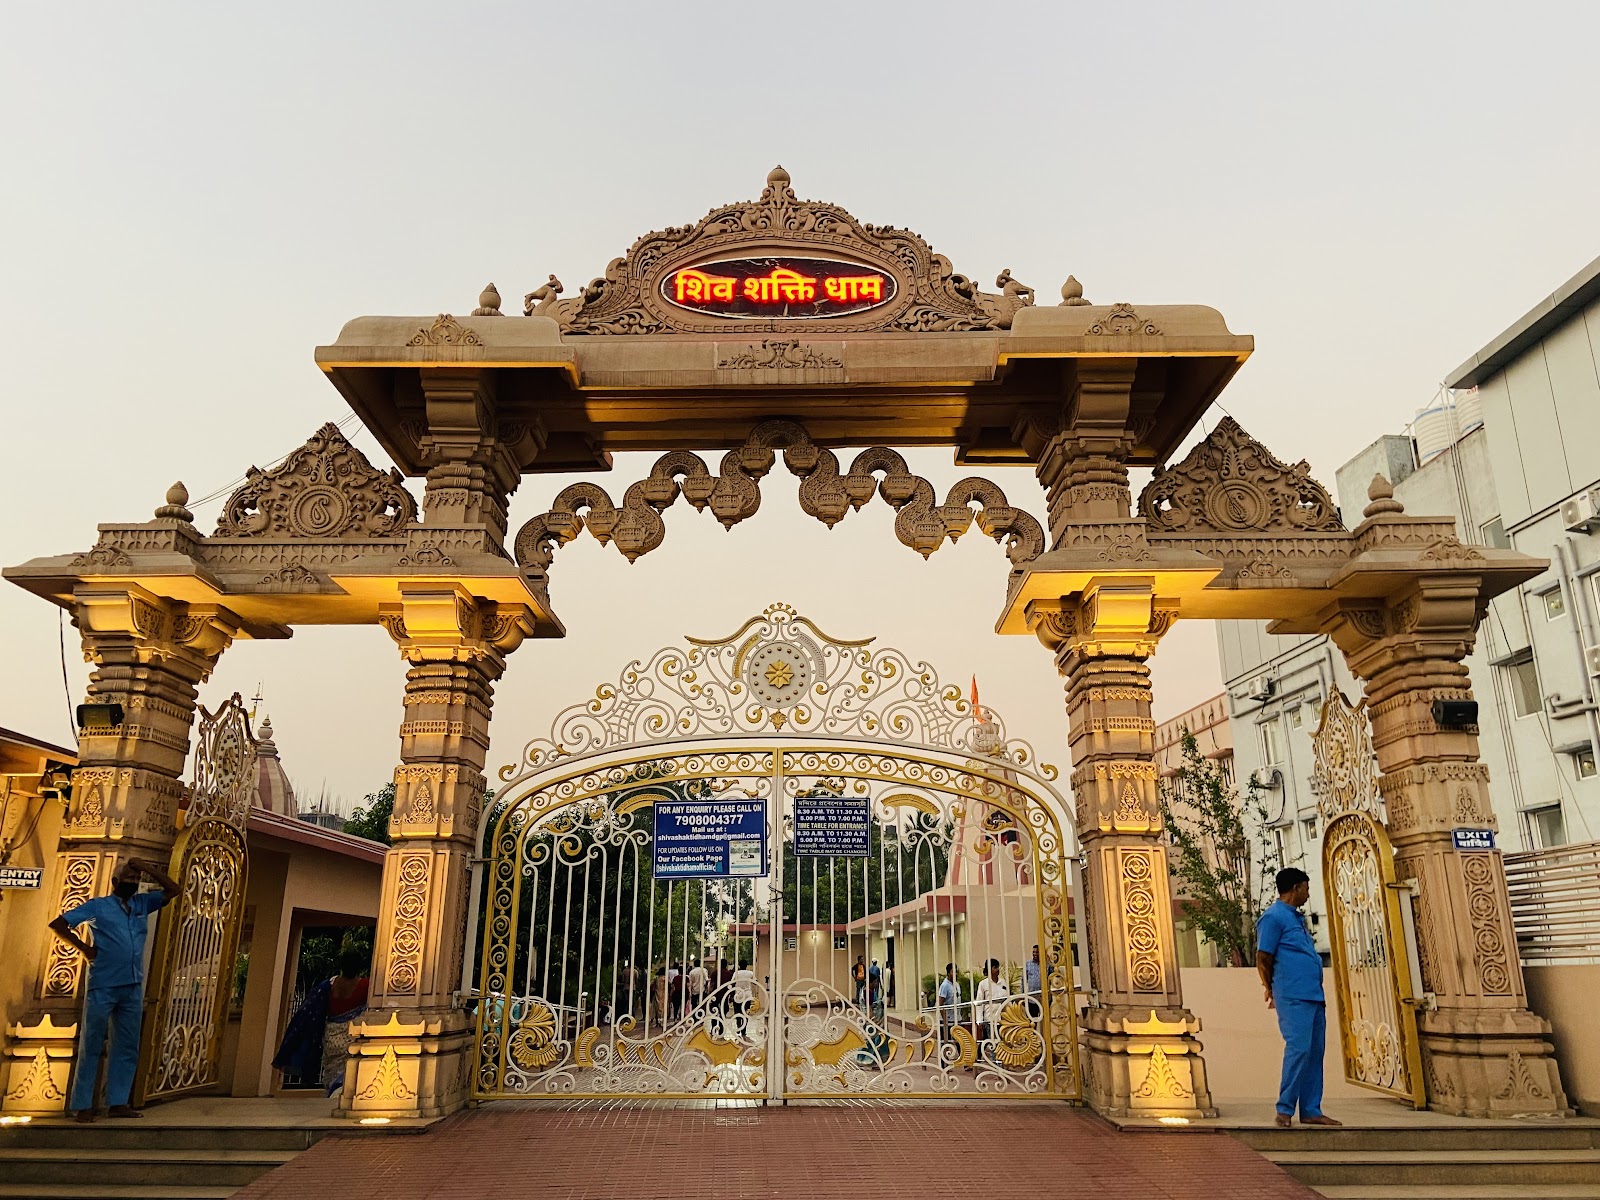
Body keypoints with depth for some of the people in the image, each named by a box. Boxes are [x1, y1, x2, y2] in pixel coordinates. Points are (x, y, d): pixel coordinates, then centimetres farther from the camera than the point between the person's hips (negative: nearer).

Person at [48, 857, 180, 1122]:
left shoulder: (142, 904, 14)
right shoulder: (98, 905, 3)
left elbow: (172, 889, 10)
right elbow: (57, 924, 1)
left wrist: (146, 867, 3)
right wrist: (83, 947, -6)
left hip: (133, 988, 5)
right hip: (102, 987, -5)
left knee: (127, 1047, 5)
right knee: (91, 1046, 1)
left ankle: (117, 1102, 11)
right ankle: (82, 1105, 6)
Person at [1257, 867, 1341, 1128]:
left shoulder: (1297, 918, 21)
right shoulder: (1273, 917, -8)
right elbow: (1263, 960, -9)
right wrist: (1273, 992, 1)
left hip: (1314, 997, 9)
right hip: (1294, 997, -9)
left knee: (1315, 1053, 8)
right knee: (1298, 1048, -13)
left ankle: (1311, 1111, 12)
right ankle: (1285, 1109, -7)